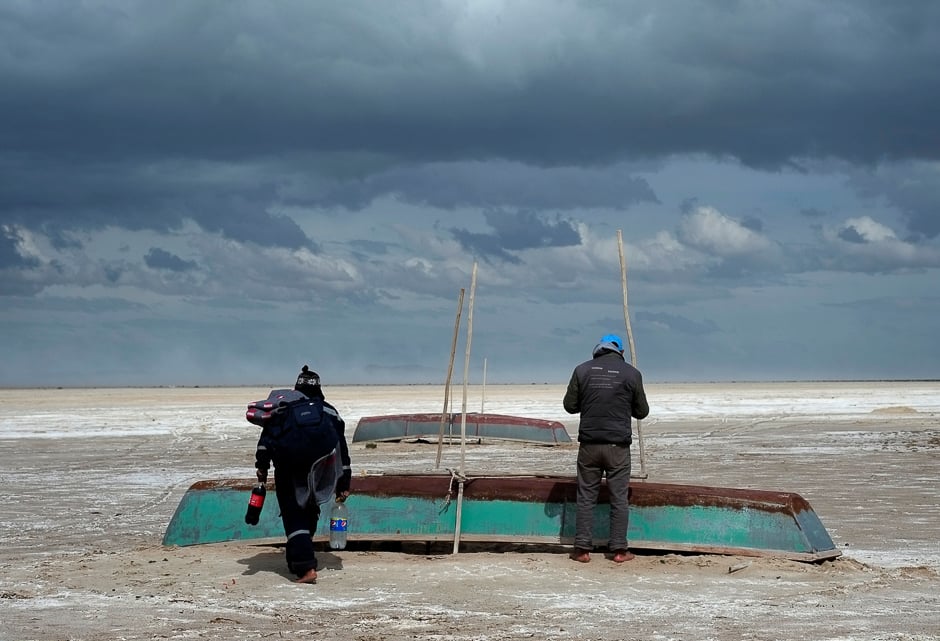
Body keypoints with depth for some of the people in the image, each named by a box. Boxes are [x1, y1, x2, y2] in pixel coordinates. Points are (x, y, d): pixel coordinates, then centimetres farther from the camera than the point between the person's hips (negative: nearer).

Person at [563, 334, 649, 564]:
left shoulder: (582, 370, 1)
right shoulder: (631, 373, -1)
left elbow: (570, 405, 4)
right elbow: (642, 411, 6)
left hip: (589, 443, 1)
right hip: (618, 445, -1)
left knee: (586, 497, 7)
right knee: (619, 498, 6)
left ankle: (583, 549, 6)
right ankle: (619, 550, 7)